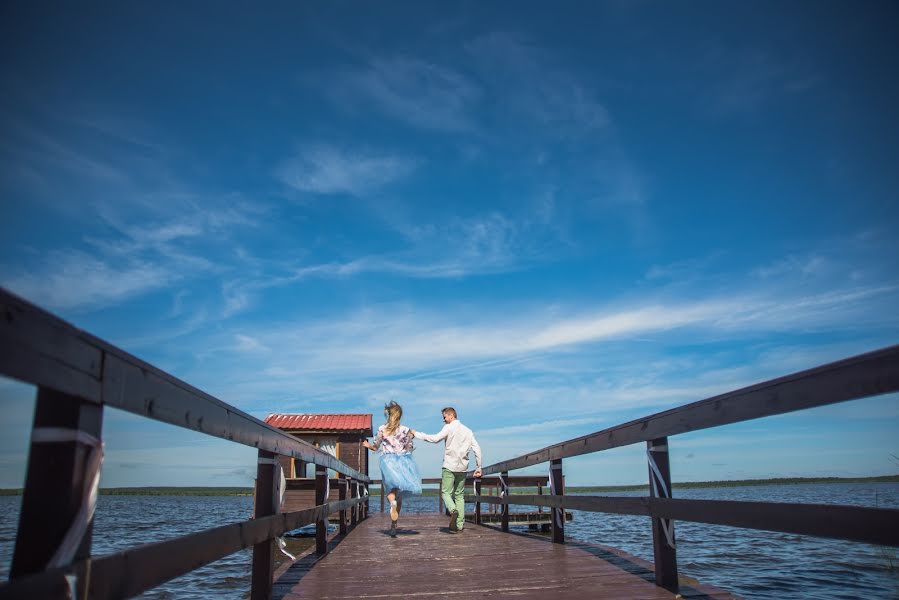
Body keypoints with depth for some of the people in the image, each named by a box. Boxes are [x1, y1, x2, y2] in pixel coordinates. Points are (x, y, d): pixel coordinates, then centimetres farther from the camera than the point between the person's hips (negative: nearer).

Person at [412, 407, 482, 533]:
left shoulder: (449, 428, -5)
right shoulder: (467, 431, 13)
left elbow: (435, 439, -16)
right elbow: (477, 449, 9)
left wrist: (416, 434, -9)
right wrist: (478, 467, 12)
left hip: (449, 467, -5)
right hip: (462, 467, 5)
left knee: (446, 492, 0)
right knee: (459, 495, 11)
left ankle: (453, 511, -28)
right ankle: (459, 525, 5)